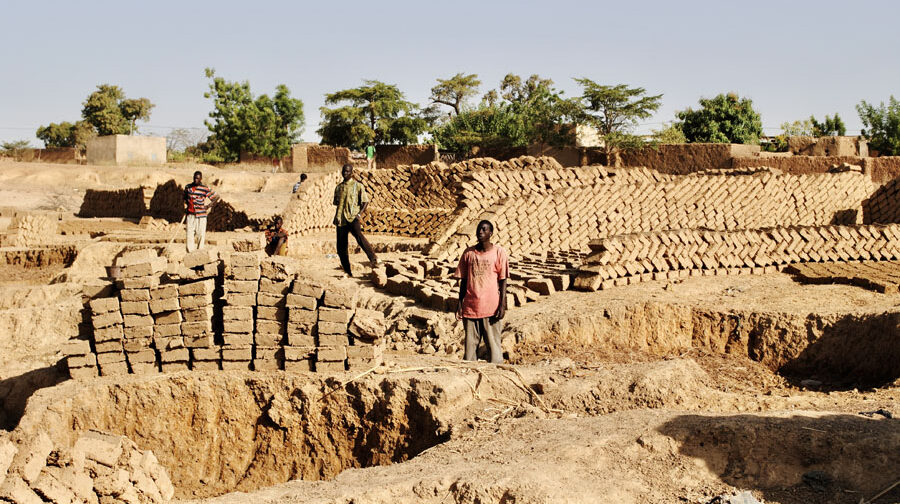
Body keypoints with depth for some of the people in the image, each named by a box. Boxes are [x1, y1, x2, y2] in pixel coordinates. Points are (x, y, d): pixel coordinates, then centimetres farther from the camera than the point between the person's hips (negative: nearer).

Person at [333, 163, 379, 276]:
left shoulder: (358, 186, 3)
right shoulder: (338, 187, 16)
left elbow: (365, 201, 1)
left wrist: (359, 214, -13)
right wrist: (337, 216, 10)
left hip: (352, 217, -5)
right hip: (341, 220, 5)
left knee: (358, 235, -34)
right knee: (341, 248, 3)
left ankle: (373, 258, -32)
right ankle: (347, 272, 15)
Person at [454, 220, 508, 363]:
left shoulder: (499, 252, -2)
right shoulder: (468, 253, 7)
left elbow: (503, 280, -2)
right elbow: (463, 280, 11)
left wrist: (502, 305, -8)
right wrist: (460, 304, 7)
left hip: (491, 308, -3)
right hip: (470, 307, 3)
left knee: (494, 344, 1)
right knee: (470, 344, 7)